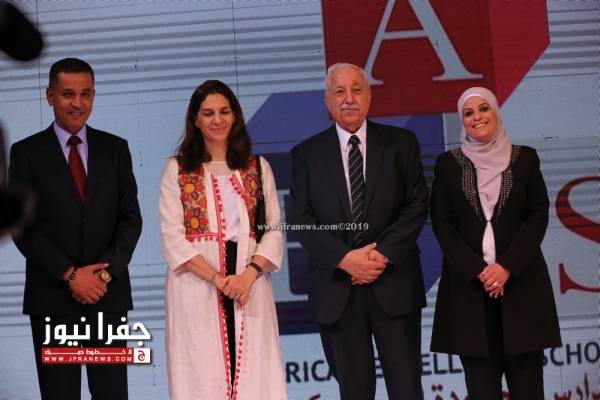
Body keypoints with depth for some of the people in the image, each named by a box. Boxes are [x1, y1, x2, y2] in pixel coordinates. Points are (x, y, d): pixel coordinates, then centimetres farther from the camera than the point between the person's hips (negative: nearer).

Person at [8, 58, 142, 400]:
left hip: (109, 294, 2)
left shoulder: (115, 149, 9)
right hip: (52, 295, -1)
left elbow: (130, 217, 5)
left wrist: (106, 273, -9)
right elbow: (24, 227, -3)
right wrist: (70, 274, -11)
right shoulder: (26, 152, 3)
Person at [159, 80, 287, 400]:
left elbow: (274, 230, 6)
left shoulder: (258, 167, 12)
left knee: (253, 373, -1)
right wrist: (217, 279, -14)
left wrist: (249, 274, -12)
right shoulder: (177, 170, 6)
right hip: (196, 286, -1)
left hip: (249, 286, 2)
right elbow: (172, 236, -2)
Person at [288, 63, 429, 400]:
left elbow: (418, 204, 0)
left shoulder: (401, 143, 6)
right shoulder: (307, 154, 6)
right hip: (336, 290, 1)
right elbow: (302, 219, 0)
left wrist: (383, 254, -12)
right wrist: (344, 259, -13)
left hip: (394, 285, 0)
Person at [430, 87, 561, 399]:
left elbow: (539, 216, 2)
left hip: (521, 280, 0)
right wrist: (478, 270, -10)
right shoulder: (448, 163, 6)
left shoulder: (525, 158, 7)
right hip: (468, 283, 0)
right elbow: (442, 224, 2)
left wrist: (507, 266, -11)